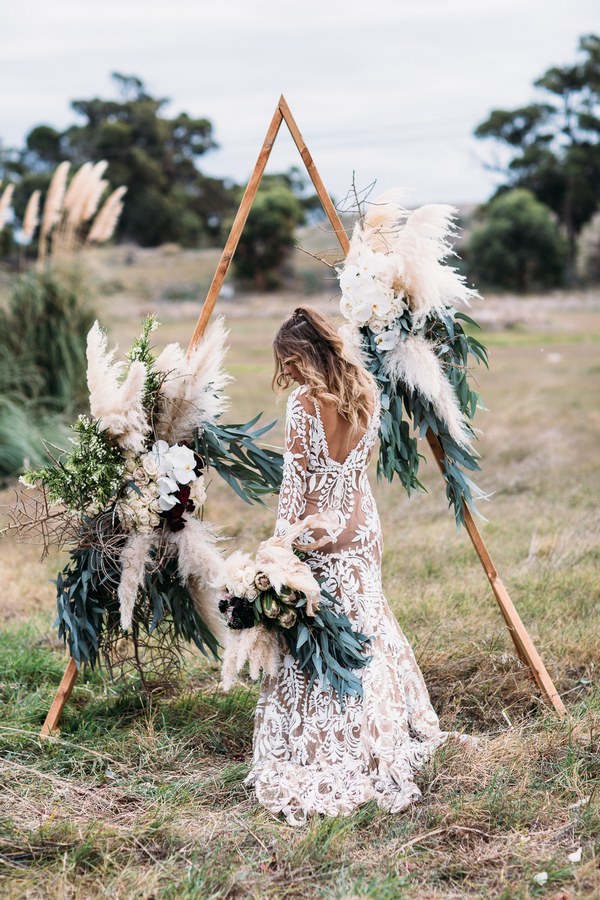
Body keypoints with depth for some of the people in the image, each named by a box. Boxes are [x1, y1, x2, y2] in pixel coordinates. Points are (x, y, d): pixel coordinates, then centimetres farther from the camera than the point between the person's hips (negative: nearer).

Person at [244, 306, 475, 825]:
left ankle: (315, 760, 7)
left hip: (318, 533, -6)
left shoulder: (304, 402, -16)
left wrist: (284, 539, -7)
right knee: (366, 626, 17)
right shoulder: (366, 393, 2)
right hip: (361, 525, 6)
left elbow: (296, 479, -13)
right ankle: (386, 739, 28)